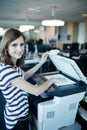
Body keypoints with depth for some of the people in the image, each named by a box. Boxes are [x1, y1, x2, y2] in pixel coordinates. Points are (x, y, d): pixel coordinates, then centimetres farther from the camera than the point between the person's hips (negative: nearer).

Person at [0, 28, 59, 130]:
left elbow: (24, 76, 13)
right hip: (17, 120, -8)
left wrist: (41, 62, 7)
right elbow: (36, 91, -31)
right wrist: (52, 80, -14)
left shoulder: (12, 65, -5)